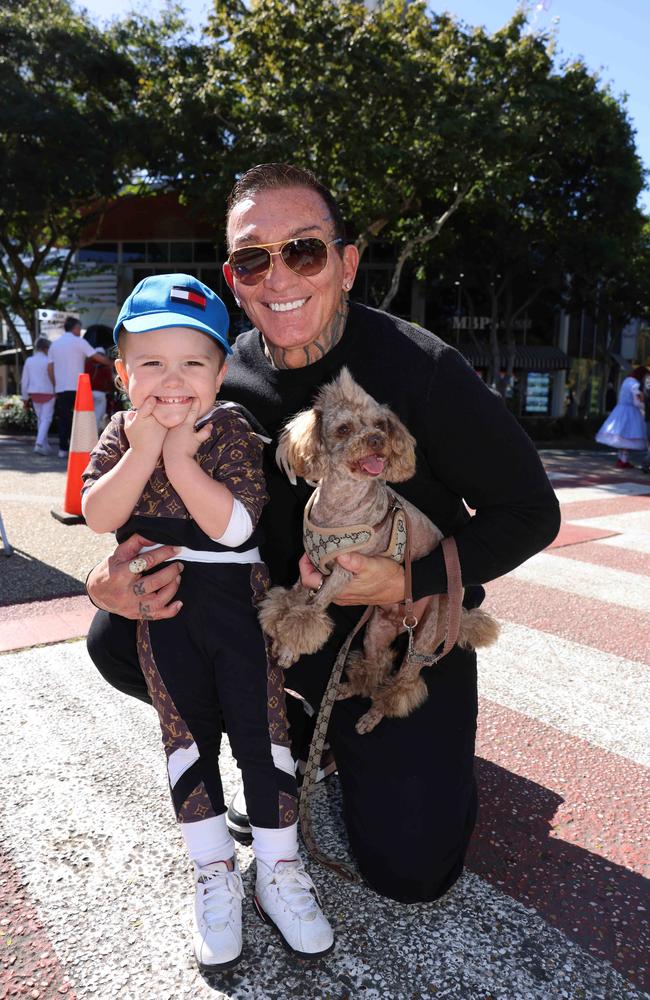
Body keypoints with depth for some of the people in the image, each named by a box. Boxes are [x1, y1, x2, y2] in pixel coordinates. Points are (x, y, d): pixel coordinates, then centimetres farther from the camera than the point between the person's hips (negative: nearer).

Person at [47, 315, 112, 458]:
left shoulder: (55, 344, 14)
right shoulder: (79, 341, -3)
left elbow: (50, 368, 12)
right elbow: (98, 357, -5)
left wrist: (56, 384, 18)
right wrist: (111, 363, 10)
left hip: (60, 388, 5)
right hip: (76, 387, -5)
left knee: (63, 419, 8)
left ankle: (63, 449, 6)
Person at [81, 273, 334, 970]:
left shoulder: (231, 431, -11)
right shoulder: (121, 434, 1)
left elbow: (234, 526, -22)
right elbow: (98, 516, -12)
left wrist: (182, 462, -27)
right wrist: (144, 452, -22)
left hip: (237, 603, -2)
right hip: (160, 611, 3)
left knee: (262, 726, 2)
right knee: (188, 734, 9)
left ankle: (278, 869, 20)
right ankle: (214, 873, 25)